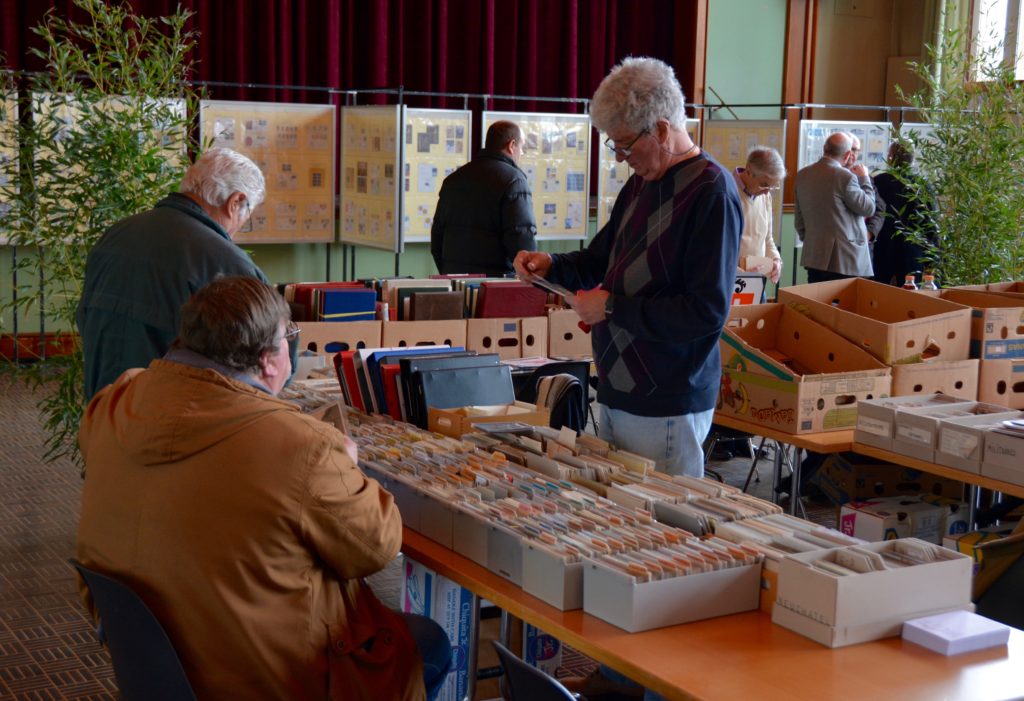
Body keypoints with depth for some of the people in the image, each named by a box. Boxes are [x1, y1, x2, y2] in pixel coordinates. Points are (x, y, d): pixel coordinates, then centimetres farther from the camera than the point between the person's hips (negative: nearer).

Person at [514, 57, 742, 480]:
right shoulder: (641, 183, 12)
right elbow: (601, 259, 25)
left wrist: (613, 307, -17)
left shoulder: (711, 192, -16)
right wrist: (551, 266, 5)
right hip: (615, 394, 8)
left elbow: (708, 312, -21)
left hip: (665, 410, -8)